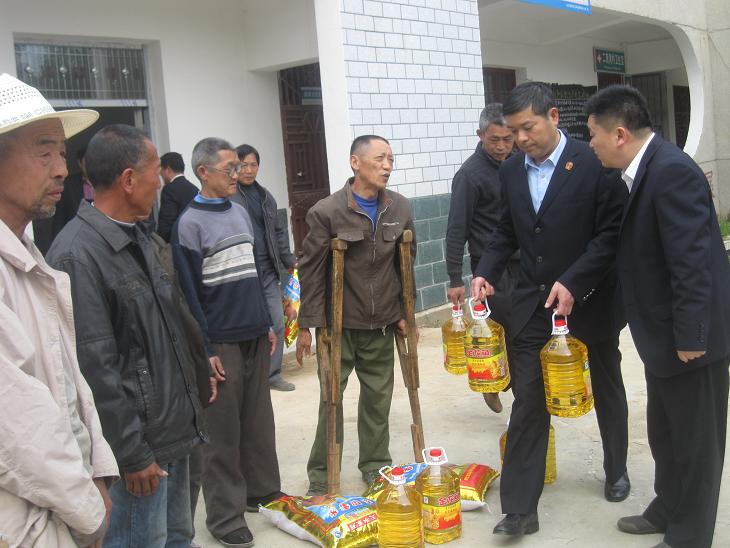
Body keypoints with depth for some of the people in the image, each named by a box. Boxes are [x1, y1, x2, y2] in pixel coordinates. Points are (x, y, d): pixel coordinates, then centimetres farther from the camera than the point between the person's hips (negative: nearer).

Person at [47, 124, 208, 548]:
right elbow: (95, 368, -21)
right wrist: (132, 454, -17)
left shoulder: (138, 238, 10)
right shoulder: (77, 255, -20)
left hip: (174, 431, 9)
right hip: (139, 443, -9)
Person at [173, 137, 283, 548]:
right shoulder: (190, 224, -10)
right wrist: (205, 349, -13)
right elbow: (190, 293, -12)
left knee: (259, 420, 15)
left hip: (256, 336, 7)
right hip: (221, 341, -6)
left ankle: (263, 491, 31)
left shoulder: (241, 212, 11)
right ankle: (225, 514, 14)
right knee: (223, 430, 3)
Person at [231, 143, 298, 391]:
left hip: (268, 271, 6)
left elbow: (278, 232, 19)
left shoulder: (265, 196, 12)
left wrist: (290, 261, 15)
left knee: (277, 322, 8)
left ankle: (273, 373, 22)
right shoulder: (227, 196, -9)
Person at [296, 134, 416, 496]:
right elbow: (311, 270, -8)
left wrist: (403, 313, 10)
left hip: (381, 323, 4)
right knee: (331, 397, 3)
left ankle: (376, 466, 29)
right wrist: (307, 325, -8)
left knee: (379, 397, 11)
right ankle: (320, 477, 17)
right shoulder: (327, 212, -10)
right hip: (338, 324, -4)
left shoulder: (400, 209, 4)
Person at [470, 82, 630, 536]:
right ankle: (520, 509, 4)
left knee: (607, 390, 19)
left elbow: (613, 232, -14)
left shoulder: (596, 164, -13)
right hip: (533, 303, 3)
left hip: (590, 301, -2)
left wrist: (572, 282, -23)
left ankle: (617, 471, 44)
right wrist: (486, 272, -4)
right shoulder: (511, 171, 3)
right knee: (528, 403, -2)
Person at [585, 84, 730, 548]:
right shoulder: (646, 170, 7)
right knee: (665, 435, 23)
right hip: (665, 334, 9)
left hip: (691, 337, -9)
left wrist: (690, 337, -22)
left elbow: (693, 263, -25)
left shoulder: (673, 171, -23)